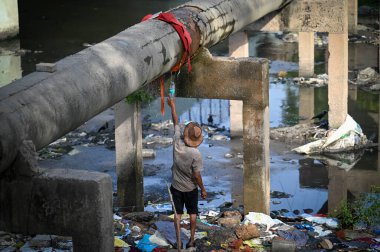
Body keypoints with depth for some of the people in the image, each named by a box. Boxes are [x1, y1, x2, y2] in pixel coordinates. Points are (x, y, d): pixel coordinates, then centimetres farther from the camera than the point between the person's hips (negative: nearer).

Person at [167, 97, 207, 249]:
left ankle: (178, 242, 12)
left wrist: (172, 106, 12)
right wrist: (203, 189, -3)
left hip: (176, 187, 3)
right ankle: (191, 240, 23)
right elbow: (196, 176, -19)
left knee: (177, 213, 11)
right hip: (191, 189, -3)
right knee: (192, 213, 16)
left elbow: (176, 122, -1)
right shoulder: (196, 153, -25)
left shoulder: (177, 143, -16)